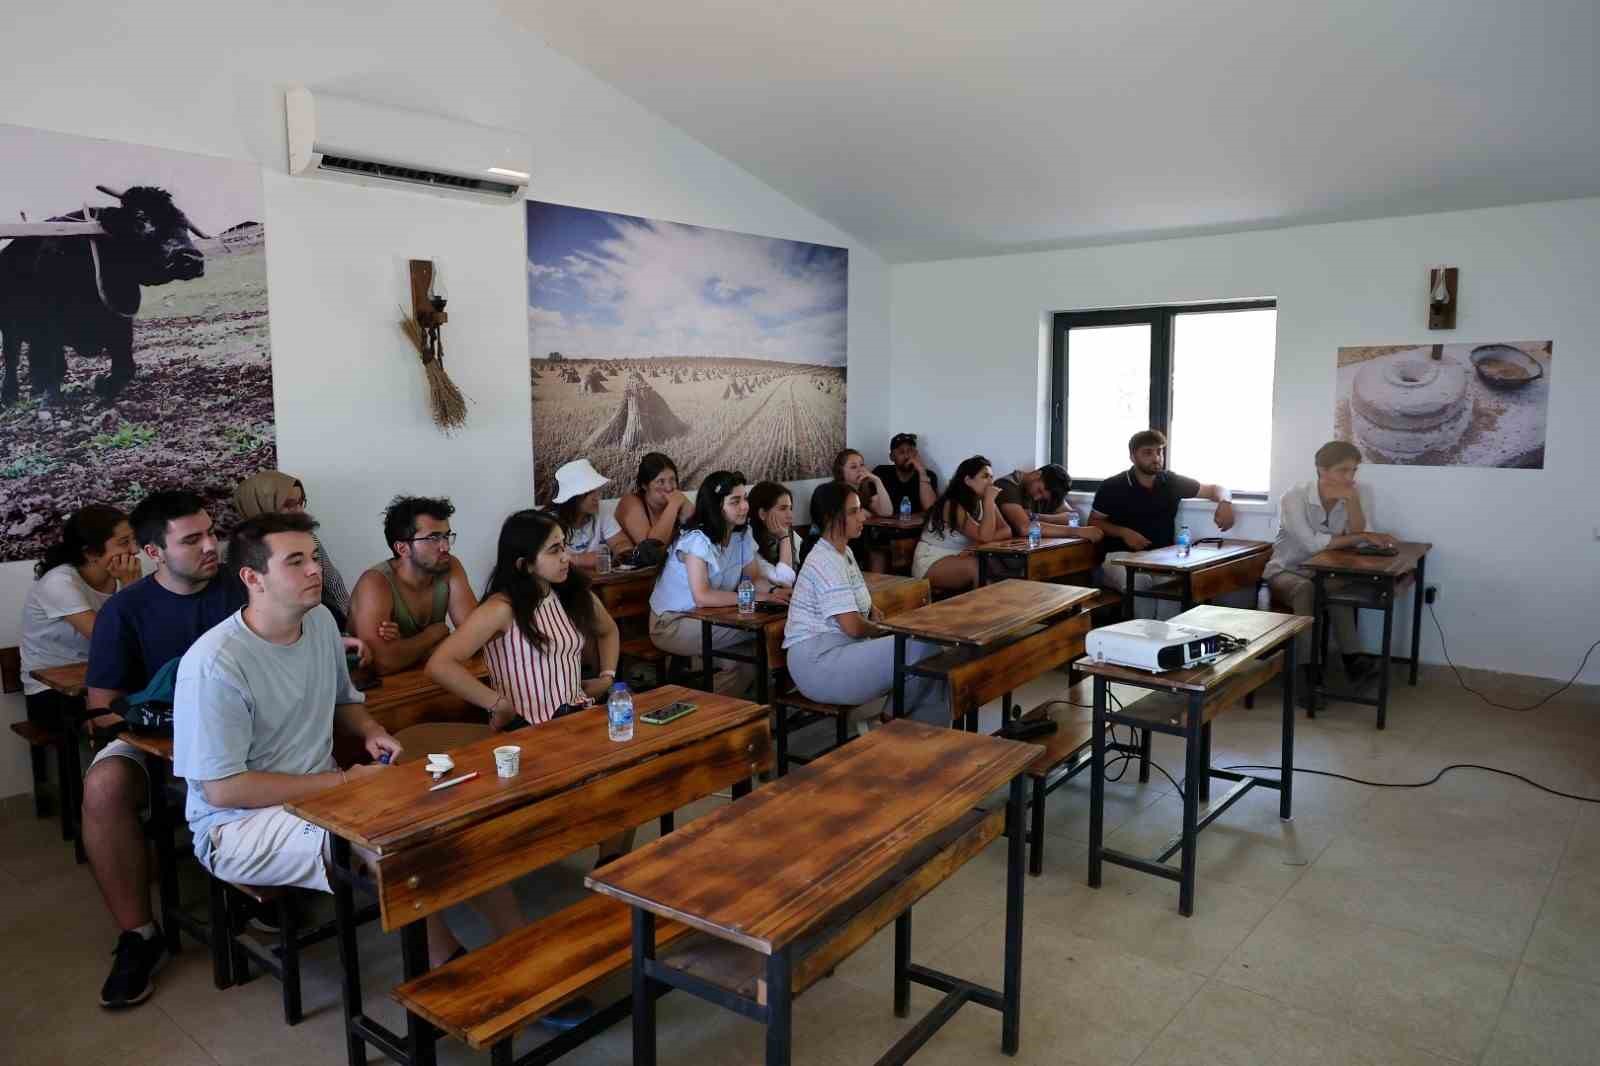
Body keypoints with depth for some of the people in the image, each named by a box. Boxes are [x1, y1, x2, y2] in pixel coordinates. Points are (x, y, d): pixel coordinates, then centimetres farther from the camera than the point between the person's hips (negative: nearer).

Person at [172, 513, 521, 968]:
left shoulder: (321, 621, 2)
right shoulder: (214, 664, -21)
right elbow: (223, 790, -20)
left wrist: (371, 731, -2)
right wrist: (341, 781, -18)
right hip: (238, 821, -7)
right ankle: (447, 967, -9)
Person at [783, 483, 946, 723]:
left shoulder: (844, 553, 16)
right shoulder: (825, 562, -17)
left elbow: (866, 605, 25)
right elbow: (853, 626, -23)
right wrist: (882, 630, -3)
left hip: (841, 651, 10)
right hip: (819, 664, -10)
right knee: (923, 649, -20)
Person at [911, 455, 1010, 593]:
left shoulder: (983, 502, 3)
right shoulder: (952, 505, -20)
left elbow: (1006, 531, -7)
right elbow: (984, 536, -28)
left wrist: (979, 543, -23)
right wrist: (989, 500, -25)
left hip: (957, 560, 7)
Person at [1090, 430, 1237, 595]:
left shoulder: (1172, 482, 9)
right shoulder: (1112, 487, 1)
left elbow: (1215, 489, 19)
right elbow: (1093, 523, 8)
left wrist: (1225, 502, -5)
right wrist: (1123, 532, -10)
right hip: (1122, 556, -3)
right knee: (1139, 582, -38)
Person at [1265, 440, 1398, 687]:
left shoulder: (1359, 492, -6)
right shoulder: (1294, 498, -19)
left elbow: (1359, 540, -15)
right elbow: (1313, 544, -29)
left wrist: (1352, 499, -26)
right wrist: (1365, 537, -23)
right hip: (1285, 571, -3)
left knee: (1336, 589, -33)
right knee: (1305, 589, -36)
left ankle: (1352, 658, -23)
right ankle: (1309, 671, -32)